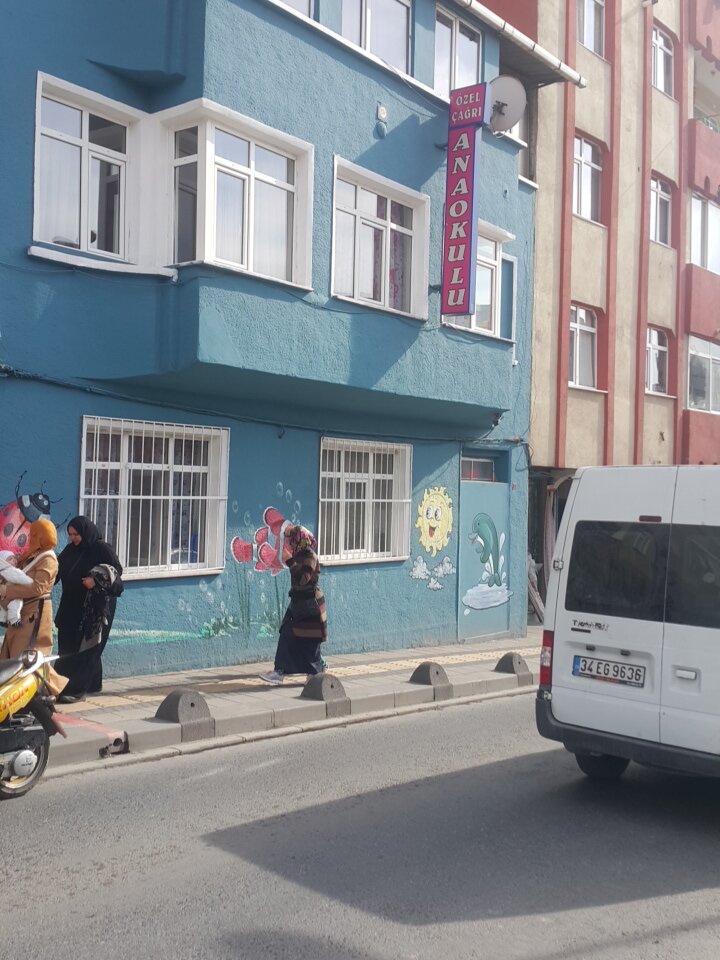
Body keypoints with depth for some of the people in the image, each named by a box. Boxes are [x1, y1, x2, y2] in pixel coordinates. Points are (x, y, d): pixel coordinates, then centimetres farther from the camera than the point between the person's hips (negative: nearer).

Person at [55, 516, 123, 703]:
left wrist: (97, 580, -27)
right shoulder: (70, 550, 11)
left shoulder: (102, 549, -9)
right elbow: (58, 569, 12)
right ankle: (93, 683, 19)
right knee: (68, 647, 9)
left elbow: (116, 571, -13)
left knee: (85, 647, -7)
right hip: (70, 607, 7)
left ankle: (77, 689, -6)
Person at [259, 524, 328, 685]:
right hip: (298, 602, 9)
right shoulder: (299, 556, 10)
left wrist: (290, 561, -27)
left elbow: (303, 579, -28)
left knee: (309, 641, 0)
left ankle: (317, 672, 15)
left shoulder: (310, 557, -16)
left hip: (309, 605, -9)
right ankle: (280, 672, 10)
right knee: (287, 636, 5)